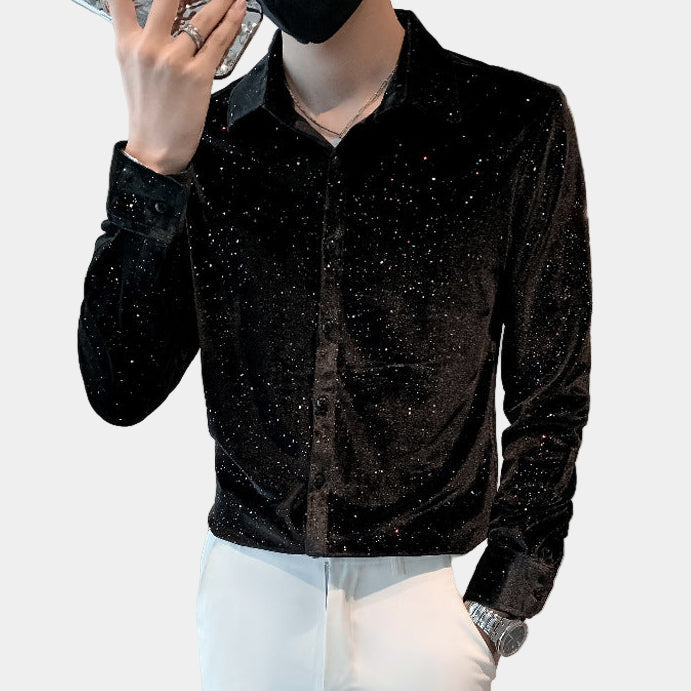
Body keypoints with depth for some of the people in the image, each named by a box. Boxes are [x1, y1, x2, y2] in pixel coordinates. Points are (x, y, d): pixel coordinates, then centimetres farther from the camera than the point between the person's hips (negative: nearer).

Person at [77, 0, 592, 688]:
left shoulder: (519, 124, -10)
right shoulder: (202, 135, -3)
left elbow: (549, 403, -4)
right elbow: (118, 392, -9)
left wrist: (494, 617, -7)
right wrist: (153, 155, -18)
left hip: (423, 585, -2)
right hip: (245, 580, 2)